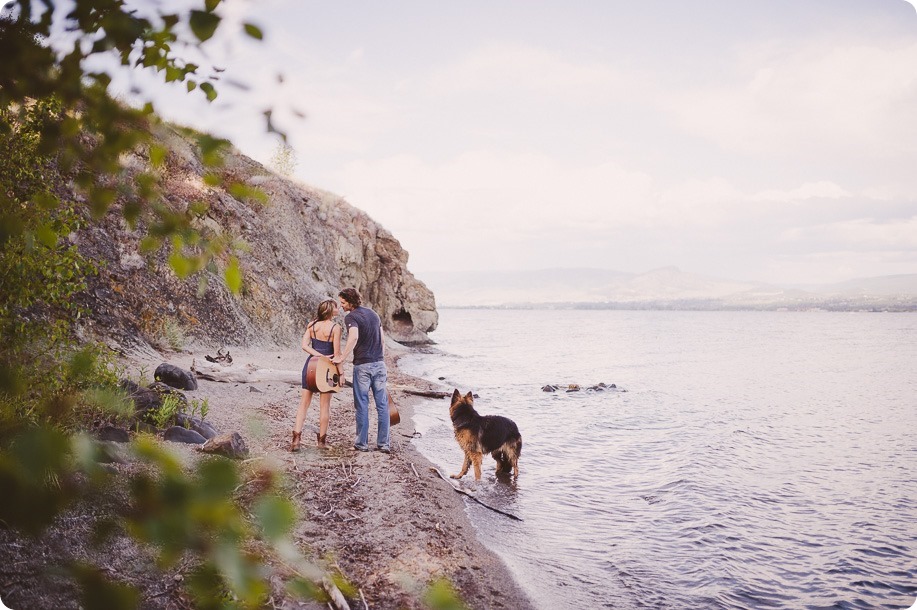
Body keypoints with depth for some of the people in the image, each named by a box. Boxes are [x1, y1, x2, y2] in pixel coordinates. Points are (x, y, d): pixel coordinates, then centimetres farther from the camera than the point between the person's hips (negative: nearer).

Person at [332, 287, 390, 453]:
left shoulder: (351, 317, -9)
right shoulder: (373, 314, 13)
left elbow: (354, 337, -28)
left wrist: (341, 358, -21)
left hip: (362, 365, -6)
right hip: (379, 363, 6)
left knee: (362, 405, 5)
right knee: (382, 405, 8)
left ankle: (362, 443, 12)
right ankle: (383, 443, 10)